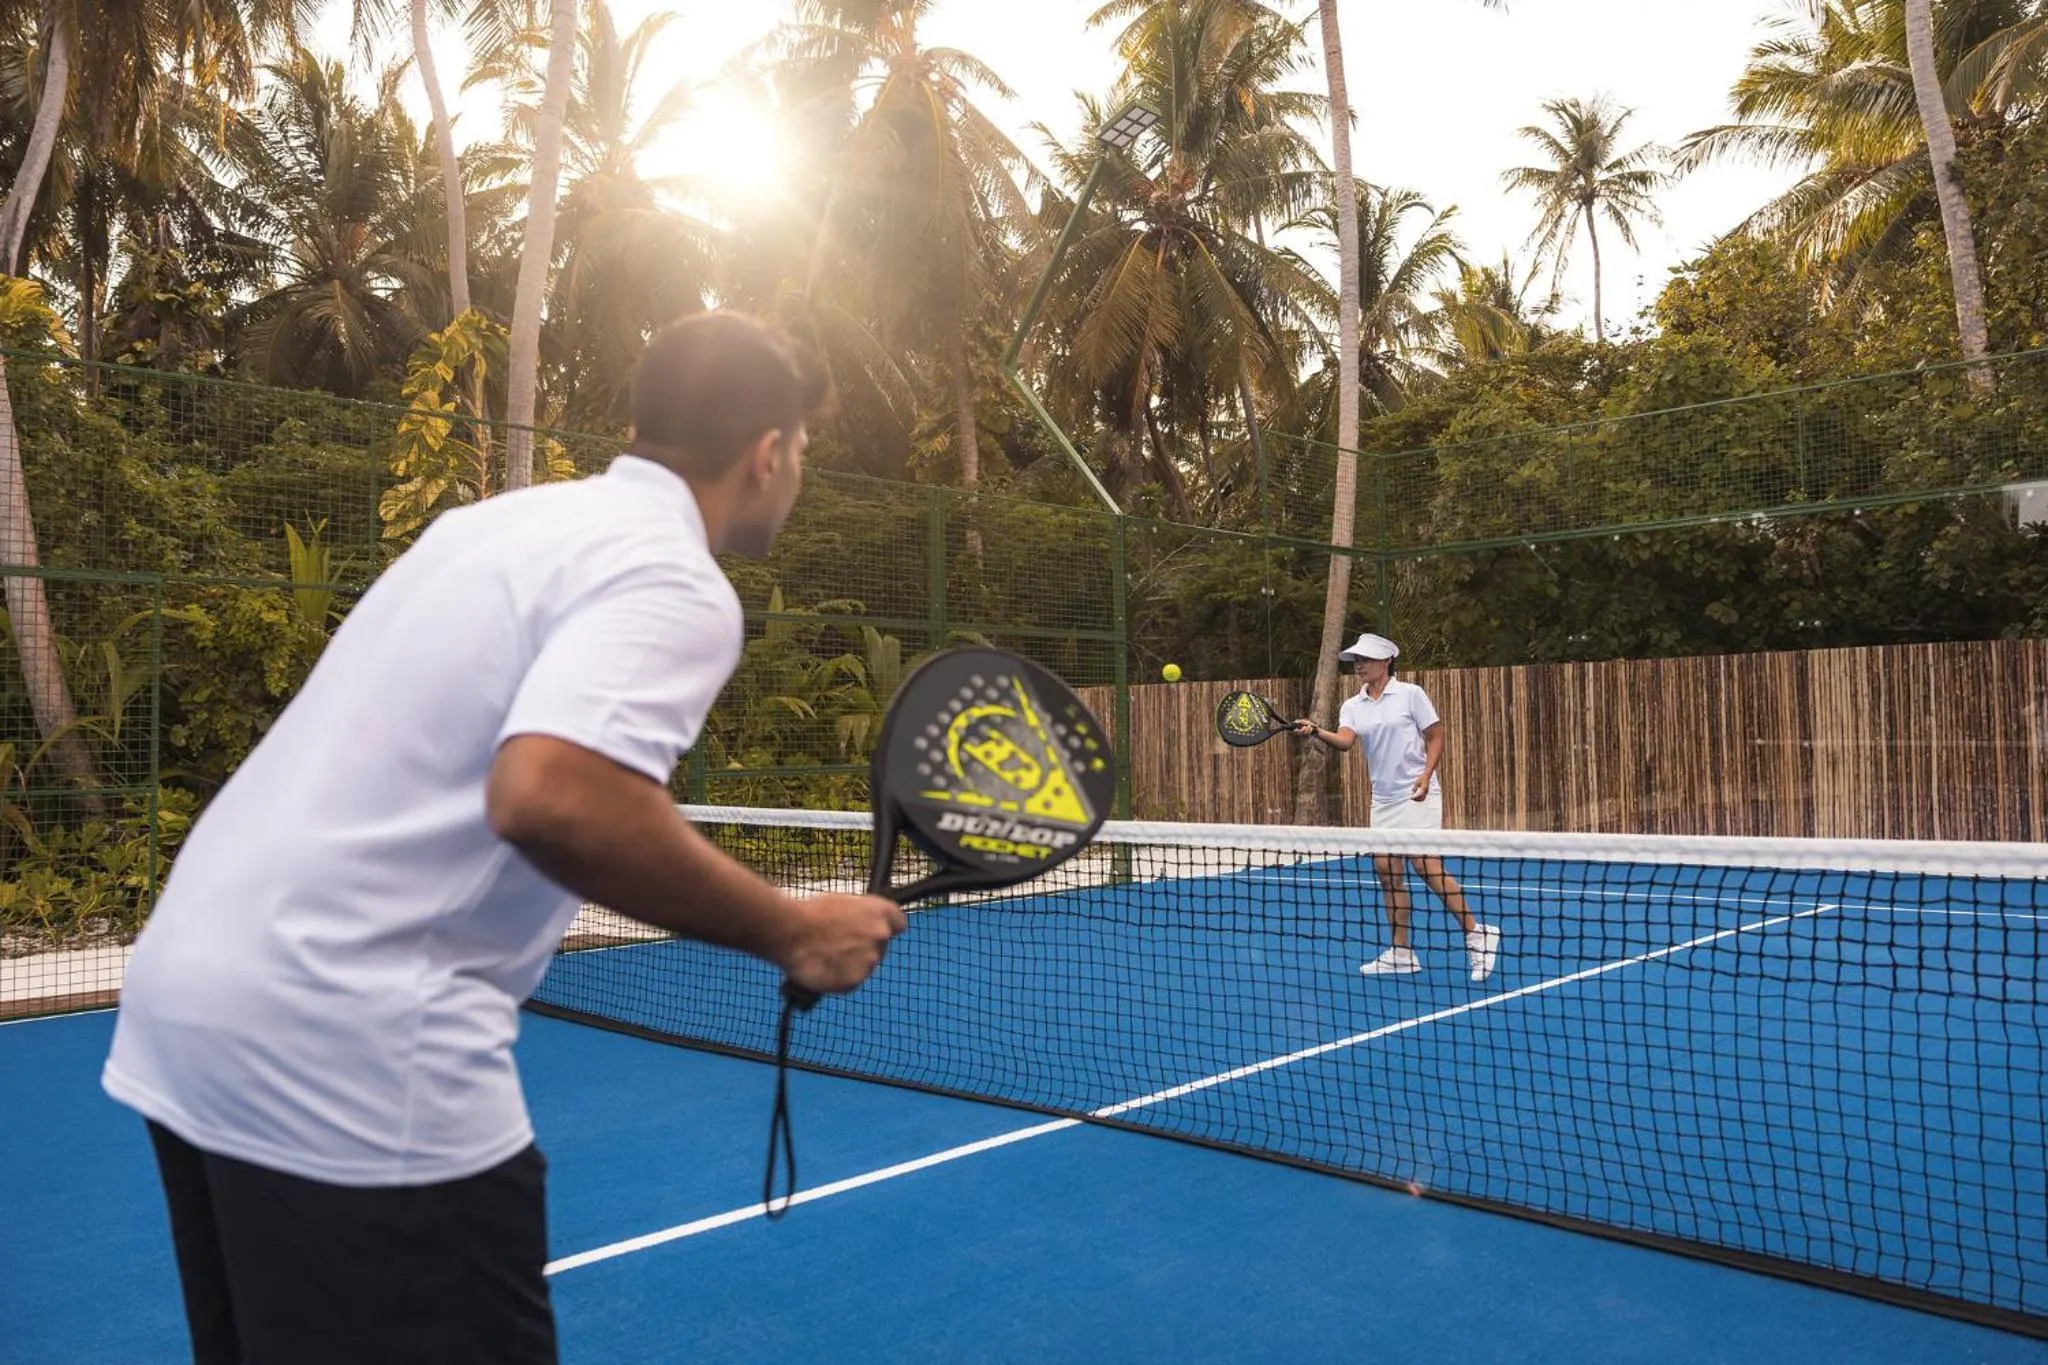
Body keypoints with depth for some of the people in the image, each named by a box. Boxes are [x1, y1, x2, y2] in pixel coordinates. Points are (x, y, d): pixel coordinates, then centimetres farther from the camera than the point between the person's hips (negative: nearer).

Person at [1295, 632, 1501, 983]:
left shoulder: (1410, 694, -3)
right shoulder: (1353, 707, 8)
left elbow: (1436, 737, -3)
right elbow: (1344, 741, -9)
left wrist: (1426, 775, -18)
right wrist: (1317, 731, -30)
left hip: (1417, 794, -6)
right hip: (1383, 799, 6)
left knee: (1426, 865, -14)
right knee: (1387, 871, 5)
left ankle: (1476, 935, -1)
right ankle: (1402, 953, 12)